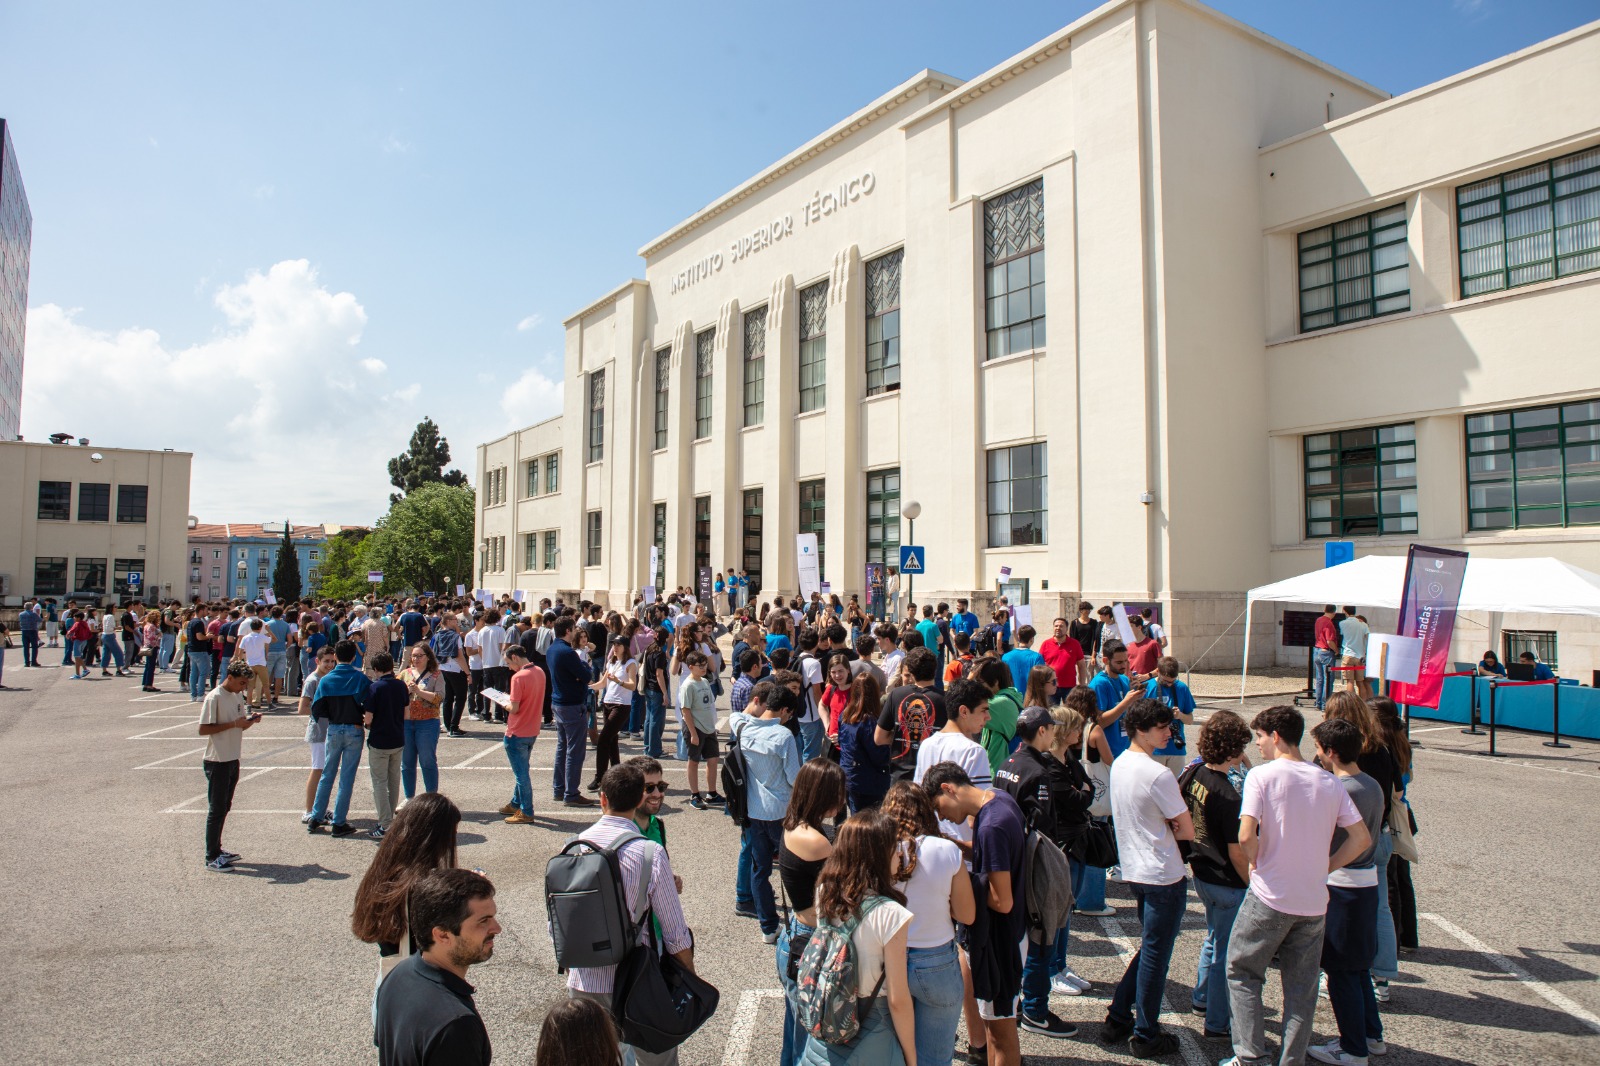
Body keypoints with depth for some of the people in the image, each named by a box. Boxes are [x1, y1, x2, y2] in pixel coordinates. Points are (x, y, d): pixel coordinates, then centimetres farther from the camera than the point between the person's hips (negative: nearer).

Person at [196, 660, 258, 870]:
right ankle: (211, 858, 5)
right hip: (217, 761, -8)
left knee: (224, 807, 15)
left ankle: (217, 850, 24)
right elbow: (203, 729, -18)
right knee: (216, 809, -2)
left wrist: (249, 721, -2)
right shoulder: (214, 698, -15)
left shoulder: (236, 697, 11)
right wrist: (233, 724, -23)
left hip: (233, 760, 8)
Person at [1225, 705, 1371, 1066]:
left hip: (1269, 897, -4)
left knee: (1241, 972, 11)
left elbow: (1246, 836, -21)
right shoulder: (1329, 782, 3)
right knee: (1302, 986, 14)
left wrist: (1256, 862, -1)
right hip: (1314, 901, 5)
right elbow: (1362, 838, 3)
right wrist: (1324, 868, 9)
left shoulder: (1262, 775, -12)